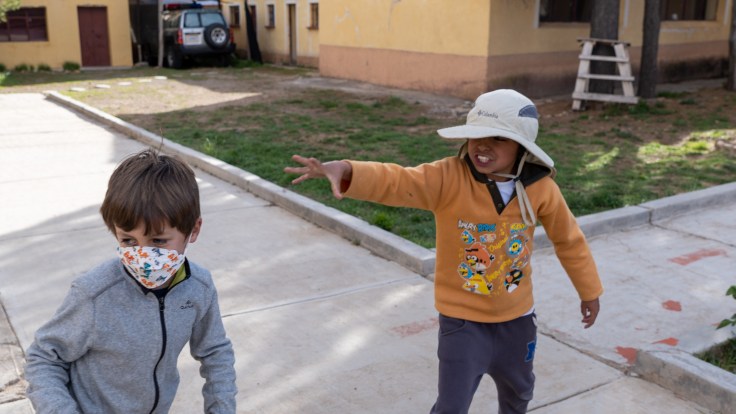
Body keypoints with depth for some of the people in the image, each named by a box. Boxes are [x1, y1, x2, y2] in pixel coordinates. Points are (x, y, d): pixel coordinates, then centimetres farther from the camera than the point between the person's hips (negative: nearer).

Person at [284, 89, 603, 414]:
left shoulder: (541, 188, -14)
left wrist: (589, 291, 14)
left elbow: (568, 239, 3)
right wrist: (346, 171, -60)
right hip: (463, 319, -3)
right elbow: (395, 181, -39)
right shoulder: (448, 178, -23)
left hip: (516, 317, 4)